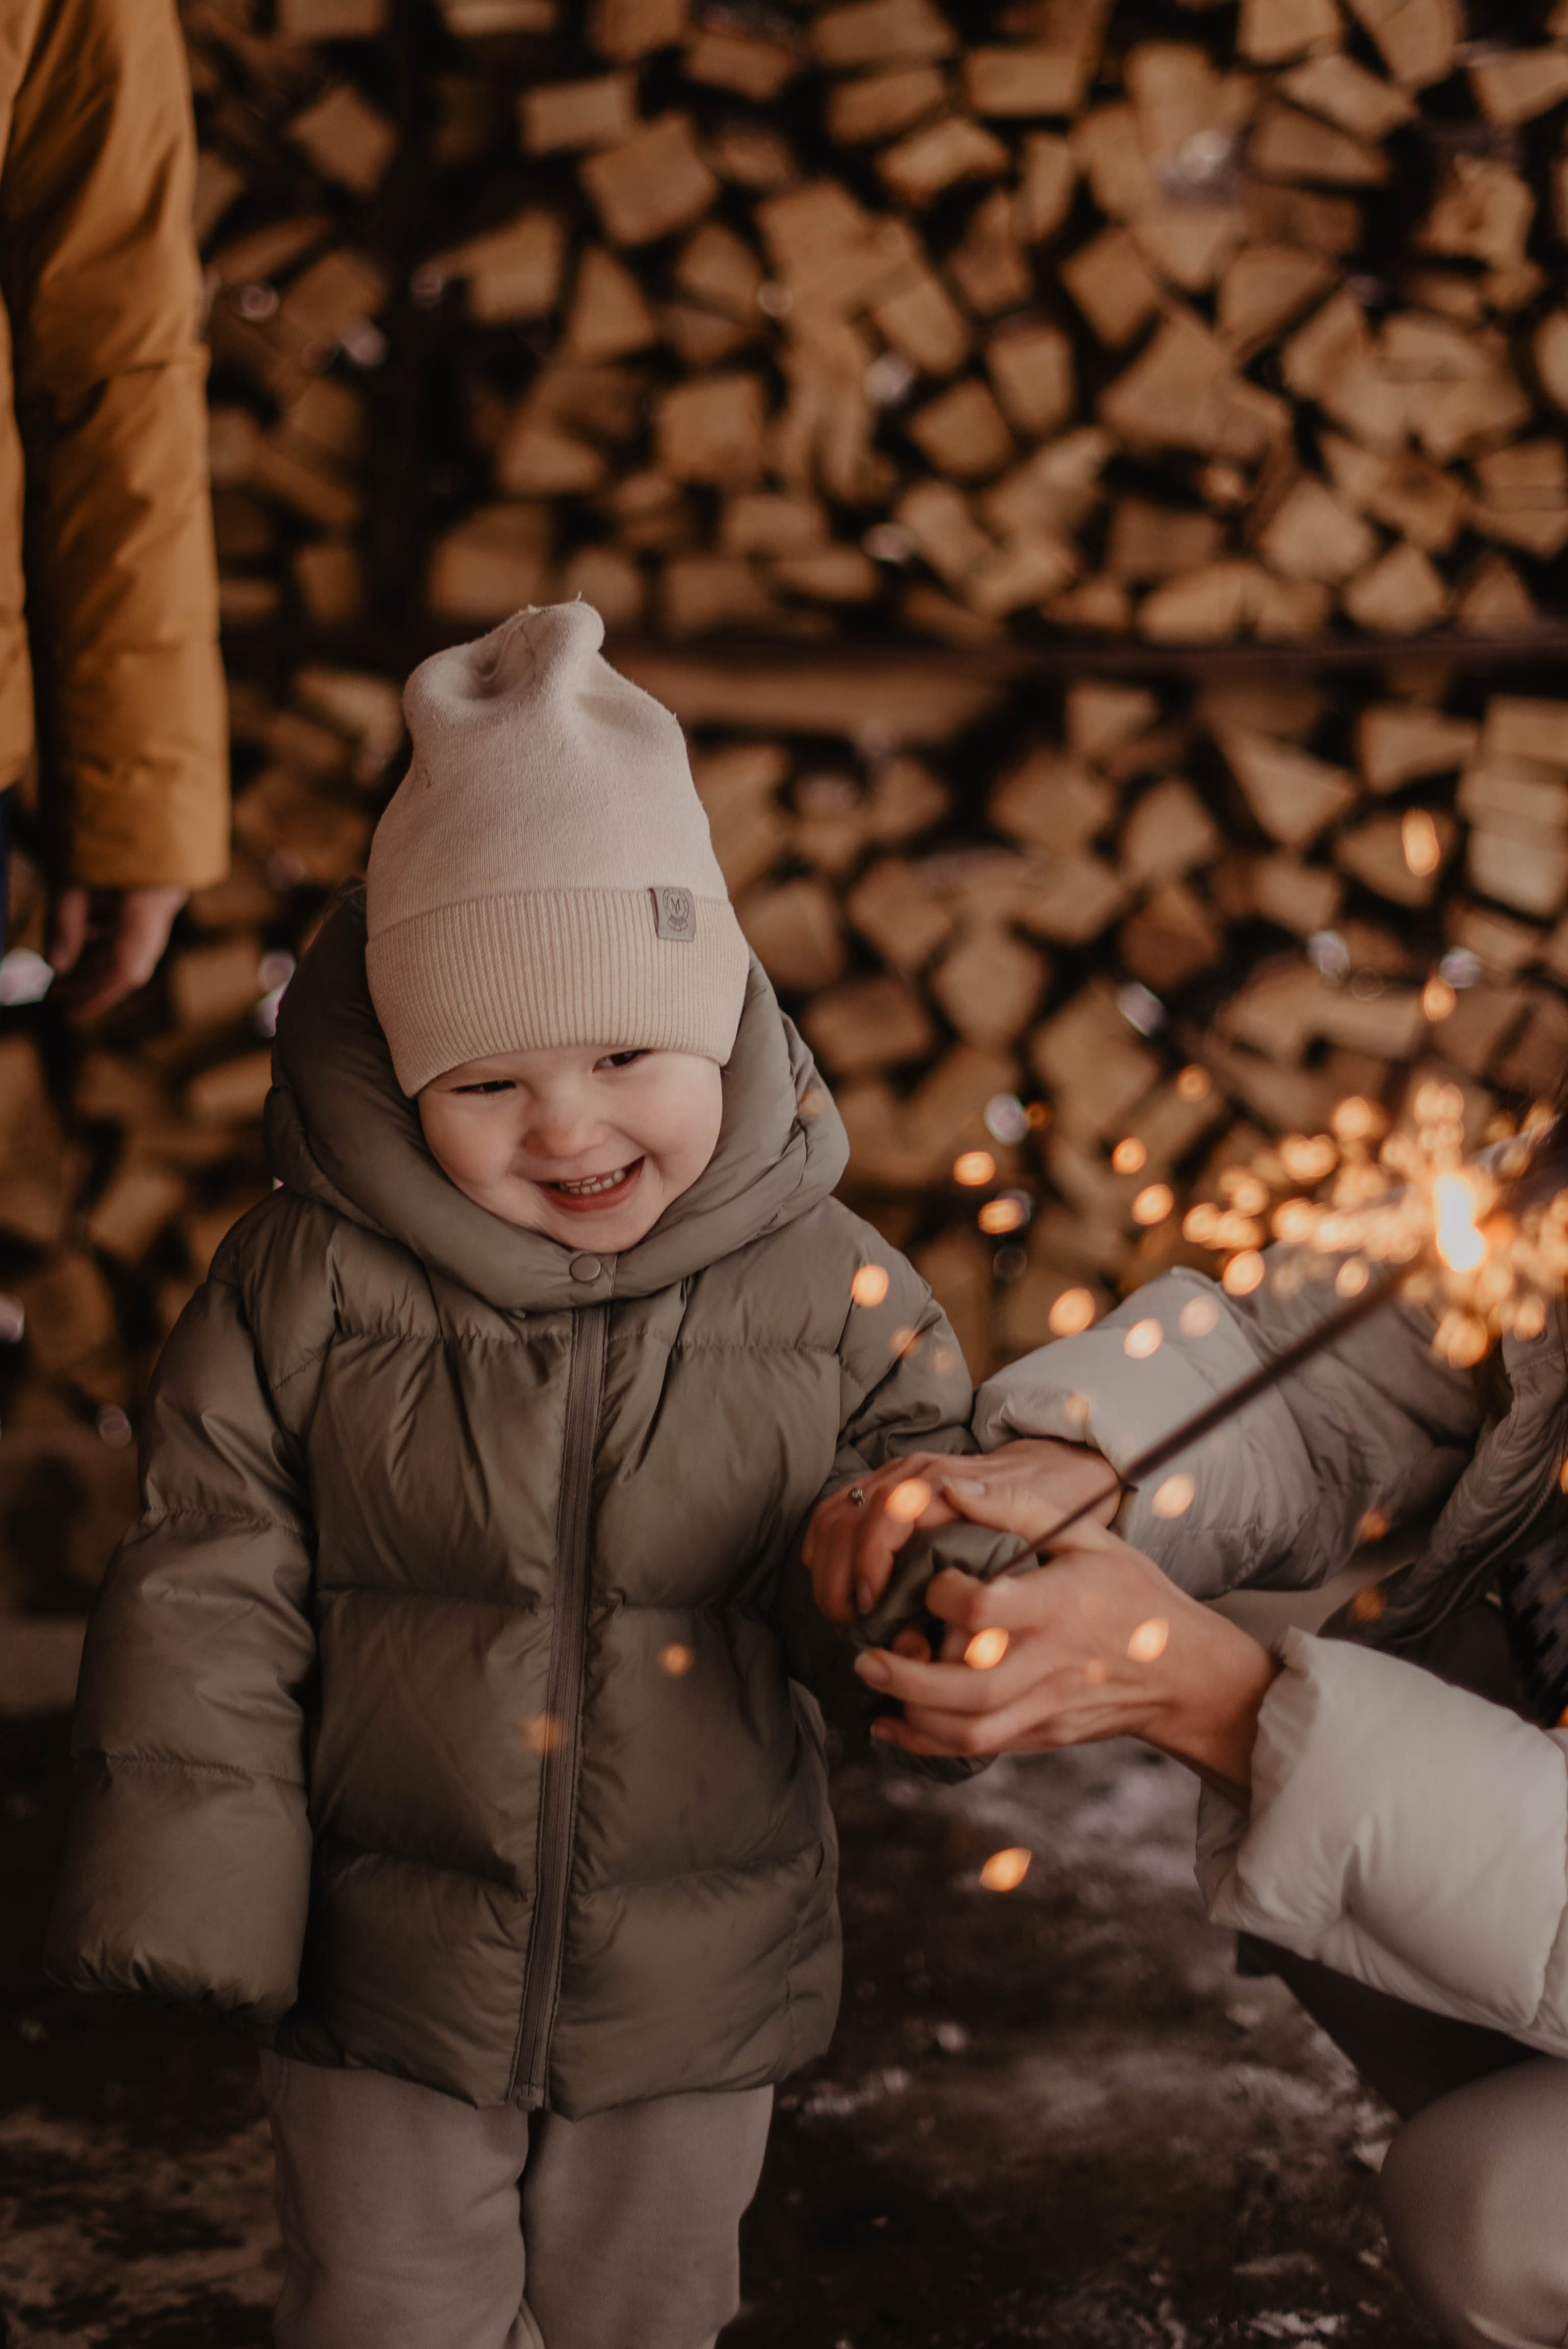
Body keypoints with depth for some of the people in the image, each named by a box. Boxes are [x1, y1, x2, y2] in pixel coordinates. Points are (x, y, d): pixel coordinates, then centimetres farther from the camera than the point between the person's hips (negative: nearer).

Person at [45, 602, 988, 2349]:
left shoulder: (828, 1291, -10)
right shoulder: (308, 1286, -12)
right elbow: (208, 1595, -8)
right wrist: (193, 1888, -11)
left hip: (695, 1987, 1)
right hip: (386, 1970, -1)